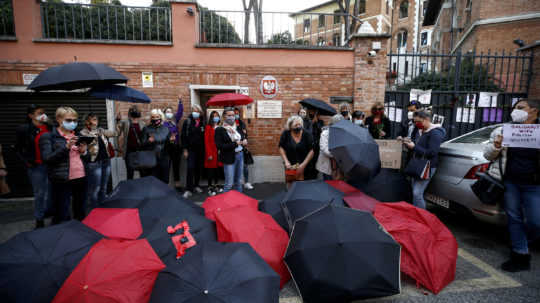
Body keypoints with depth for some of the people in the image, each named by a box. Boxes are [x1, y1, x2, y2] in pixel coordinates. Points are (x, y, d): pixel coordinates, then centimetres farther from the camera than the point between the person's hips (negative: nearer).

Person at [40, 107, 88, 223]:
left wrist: (83, 152, -4)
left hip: (80, 178, 5)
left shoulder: (77, 136, 15)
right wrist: (66, 147, -20)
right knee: (62, 216, -2)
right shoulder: (48, 136, 0)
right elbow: (47, 159, -11)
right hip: (62, 181, -4)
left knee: (81, 213, 10)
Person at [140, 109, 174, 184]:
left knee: (164, 181, 7)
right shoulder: (146, 129, -1)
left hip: (164, 160, 3)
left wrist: (171, 141, -10)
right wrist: (148, 141, -23)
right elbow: (142, 145, -4)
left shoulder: (165, 129, 8)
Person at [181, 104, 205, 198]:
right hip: (191, 149, -3)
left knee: (199, 168, 10)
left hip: (201, 149, 3)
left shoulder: (203, 122, 4)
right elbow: (183, 136, -3)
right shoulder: (187, 122, -2)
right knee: (190, 168, -8)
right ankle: (189, 189, -4)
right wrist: (185, 150, -7)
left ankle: (196, 185, 26)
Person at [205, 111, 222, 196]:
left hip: (219, 153, 5)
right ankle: (210, 188, 10)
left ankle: (215, 186, 24)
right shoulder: (208, 127, -4)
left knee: (217, 170, 10)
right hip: (211, 153, -4)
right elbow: (206, 141, -8)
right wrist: (209, 154, -13)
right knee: (211, 171, 0)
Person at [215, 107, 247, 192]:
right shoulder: (219, 130, -8)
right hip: (229, 158, -6)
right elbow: (219, 146, -16)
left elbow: (243, 137, 22)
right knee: (229, 184, -2)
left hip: (240, 155, 6)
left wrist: (244, 141, -3)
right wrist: (235, 144, -18)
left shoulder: (238, 128, 9)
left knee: (238, 182, 16)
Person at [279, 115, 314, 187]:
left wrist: (304, 164, -14)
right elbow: (281, 148, -1)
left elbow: (312, 151, -9)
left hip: (304, 166, -1)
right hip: (290, 165, 1)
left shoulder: (307, 135, -9)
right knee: (290, 185, 10)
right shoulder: (285, 134, -6)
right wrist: (286, 161, -11)